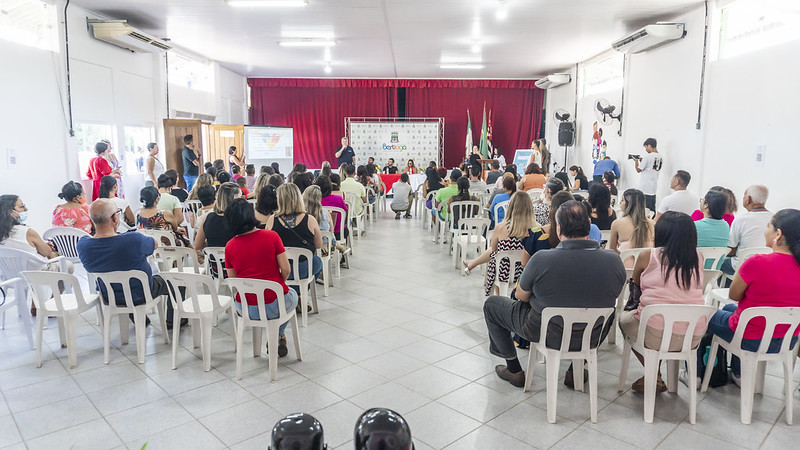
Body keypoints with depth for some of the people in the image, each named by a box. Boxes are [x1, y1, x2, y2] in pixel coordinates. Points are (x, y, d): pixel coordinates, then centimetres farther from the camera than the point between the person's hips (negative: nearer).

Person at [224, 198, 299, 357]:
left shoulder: (230, 246, -4)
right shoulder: (272, 236, -11)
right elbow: (286, 270, -10)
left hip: (246, 309, 3)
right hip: (275, 305, -2)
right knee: (292, 296, 33)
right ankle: (277, 340, 31)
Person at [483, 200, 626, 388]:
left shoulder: (541, 260, -26)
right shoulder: (614, 261, -16)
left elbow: (521, 296, -8)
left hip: (548, 335, -3)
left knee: (491, 304, 17)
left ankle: (514, 370, 29)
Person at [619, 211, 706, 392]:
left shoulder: (647, 256, -5)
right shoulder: (698, 257, 3)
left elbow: (636, 282, 15)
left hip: (656, 335, -4)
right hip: (694, 337, 5)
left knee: (624, 317, 27)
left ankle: (654, 378, 23)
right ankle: (654, 376, 32)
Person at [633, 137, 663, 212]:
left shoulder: (647, 156, -14)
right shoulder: (661, 157, 9)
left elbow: (638, 170, -8)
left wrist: (636, 161, 8)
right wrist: (642, 162, 17)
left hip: (645, 188, -7)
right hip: (654, 188, 7)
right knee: (651, 210, 10)